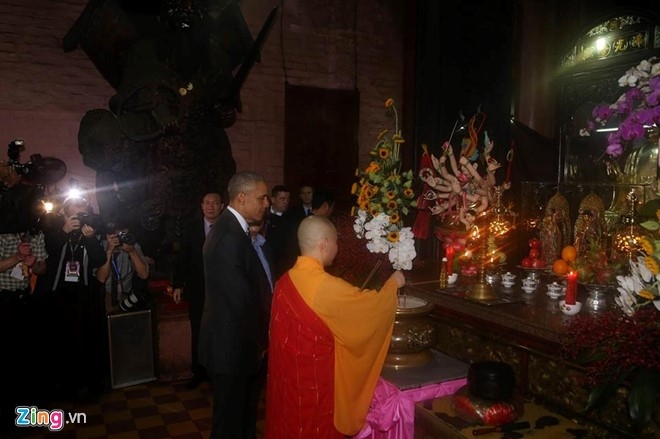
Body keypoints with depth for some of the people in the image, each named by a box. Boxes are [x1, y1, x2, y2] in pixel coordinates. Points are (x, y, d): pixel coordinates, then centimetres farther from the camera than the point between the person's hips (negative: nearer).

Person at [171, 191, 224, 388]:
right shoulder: (191, 227, 0)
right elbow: (182, 257, 2)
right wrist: (177, 285, -1)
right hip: (197, 289, 2)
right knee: (198, 332, 12)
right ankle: (198, 371, 27)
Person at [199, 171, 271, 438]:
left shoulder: (234, 229, 8)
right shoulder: (229, 236, -24)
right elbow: (240, 299, -25)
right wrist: (258, 343, -13)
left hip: (238, 342, 9)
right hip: (232, 346, -9)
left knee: (244, 413, 24)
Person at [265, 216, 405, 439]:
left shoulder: (285, 280, -3)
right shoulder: (326, 286, -25)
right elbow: (370, 305, -12)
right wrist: (392, 284, 6)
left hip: (286, 375, 7)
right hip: (314, 378, -7)